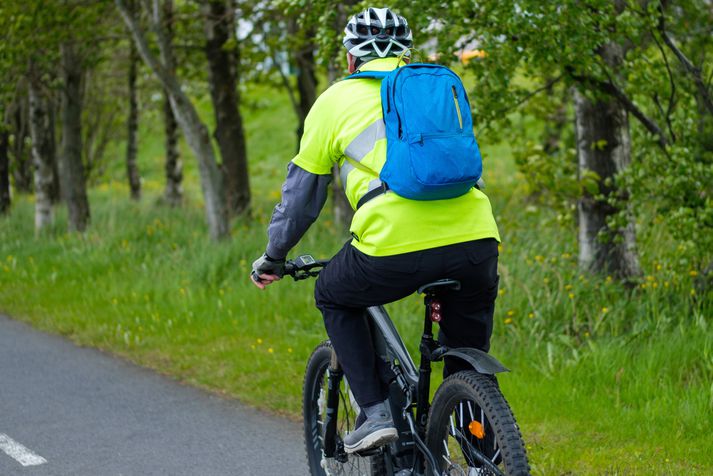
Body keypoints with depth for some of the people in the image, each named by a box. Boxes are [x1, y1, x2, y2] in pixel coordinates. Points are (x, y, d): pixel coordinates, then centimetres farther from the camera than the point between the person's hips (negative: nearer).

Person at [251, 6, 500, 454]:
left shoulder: (337, 98, 16)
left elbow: (302, 189, 21)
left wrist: (274, 258, 35)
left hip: (395, 248, -3)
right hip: (475, 238, 3)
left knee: (334, 298, 26)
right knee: (469, 353, 25)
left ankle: (375, 413, 15)